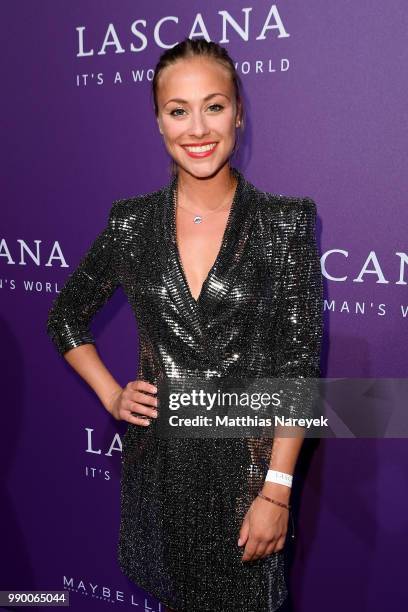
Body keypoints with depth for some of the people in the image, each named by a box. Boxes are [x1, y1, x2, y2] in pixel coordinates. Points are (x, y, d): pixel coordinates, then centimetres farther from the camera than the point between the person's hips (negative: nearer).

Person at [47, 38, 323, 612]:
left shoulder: (284, 221, -9)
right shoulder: (133, 221, -2)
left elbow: (300, 363, -10)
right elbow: (65, 316, 12)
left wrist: (277, 491, -13)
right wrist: (110, 394, 0)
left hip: (246, 459, -2)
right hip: (158, 455, 2)